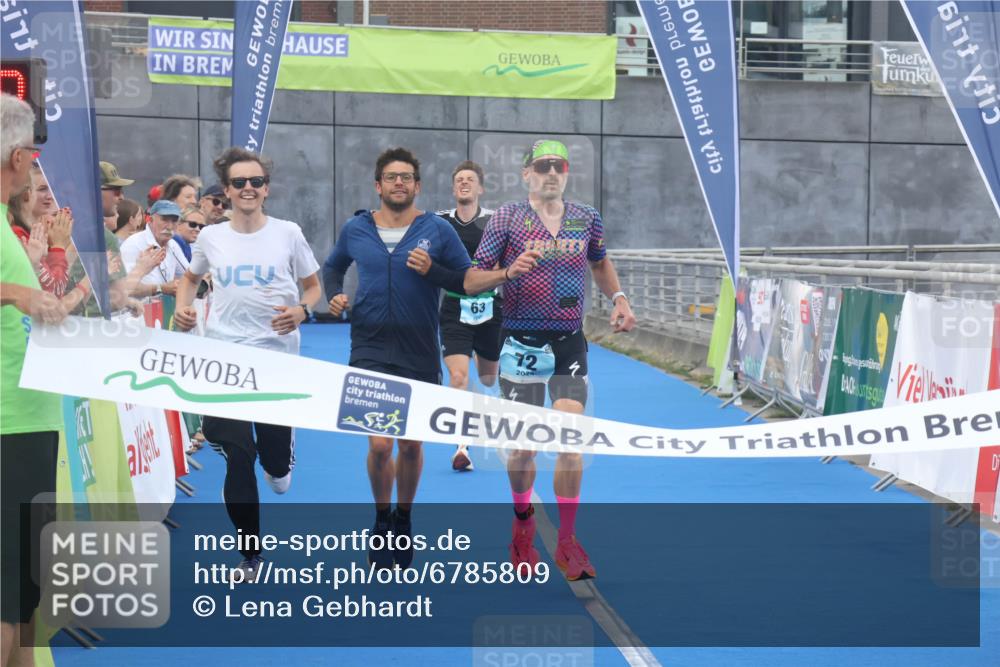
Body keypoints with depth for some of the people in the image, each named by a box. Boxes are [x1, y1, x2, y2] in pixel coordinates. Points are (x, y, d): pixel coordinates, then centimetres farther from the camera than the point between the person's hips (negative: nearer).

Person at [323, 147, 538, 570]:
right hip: (370, 350, 0)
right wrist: (335, 296, 2)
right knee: (380, 443, -11)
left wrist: (506, 273, -17)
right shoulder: (356, 229, 4)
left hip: (419, 355, 0)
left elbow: (467, 280, -1)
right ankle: (382, 519, 14)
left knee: (410, 445, 9)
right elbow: (332, 268, 22)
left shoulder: (438, 230, 0)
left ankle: (403, 520, 32)